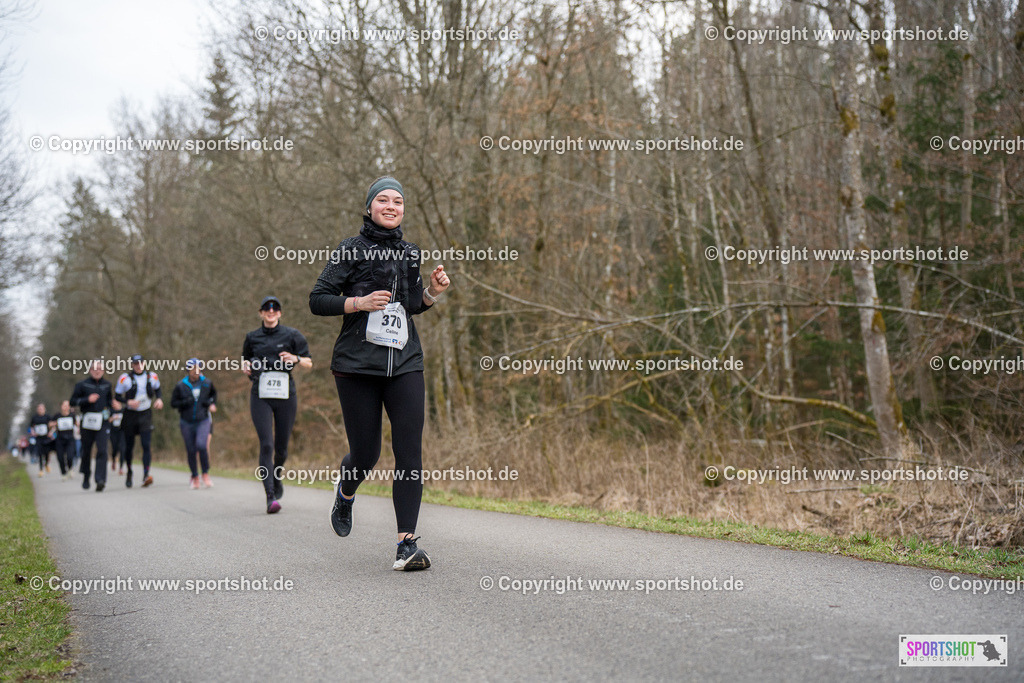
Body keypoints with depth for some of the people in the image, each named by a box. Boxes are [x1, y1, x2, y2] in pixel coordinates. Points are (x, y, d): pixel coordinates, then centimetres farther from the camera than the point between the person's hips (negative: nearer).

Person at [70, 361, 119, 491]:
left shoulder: (107, 385, 11)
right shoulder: (82, 385, 1)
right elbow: (72, 401, 0)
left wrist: (113, 404, 3)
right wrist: (87, 399, -14)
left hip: (101, 422, 1)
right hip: (87, 421, -1)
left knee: (102, 450, -13)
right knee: (86, 451, 10)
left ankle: (100, 479, -19)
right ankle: (86, 478, 29)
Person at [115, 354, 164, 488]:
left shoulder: (152, 377, 3)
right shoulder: (125, 379, -7)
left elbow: (158, 390, 20)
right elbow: (117, 396, -3)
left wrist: (159, 399, 0)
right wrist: (128, 402, -20)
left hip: (146, 415, 1)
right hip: (130, 415, -1)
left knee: (147, 445, -14)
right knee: (129, 446, 8)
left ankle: (146, 476, -22)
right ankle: (129, 473, 32)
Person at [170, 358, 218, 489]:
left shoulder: (207, 383, 2)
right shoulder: (180, 386, -2)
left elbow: (214, 393, 23)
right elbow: (173, 403, 2)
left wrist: (212, 403, 7)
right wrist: (186, 402, -14)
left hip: (203, 421, -1)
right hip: (187, 423, 1)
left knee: (201, 445, -21)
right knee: (191, 451, 3)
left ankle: (205, 474, -4)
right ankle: (195, 477, 21)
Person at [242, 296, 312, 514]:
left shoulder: (291, 335, 5)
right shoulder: (252, 337, 10)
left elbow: (309, 363, 8)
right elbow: (245, 359, 26)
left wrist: (295, 359, -13)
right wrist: (246, 367, 3)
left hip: (285, 396, 0)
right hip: (260, 396, 0)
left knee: (282, 447, 6)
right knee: (266, 444, -14)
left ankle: (276, 477, 40)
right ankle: (271, 497, -17)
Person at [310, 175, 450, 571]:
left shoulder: (409, 253, 15)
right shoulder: (351, 250, 2)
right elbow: (318, 300, -1)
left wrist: (433, 291, 5)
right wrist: (360, 302, -15)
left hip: (404, 363, 3)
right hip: (357, 364, -3)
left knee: (410, 452, -9)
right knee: (365, 453, 2)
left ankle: (407, 544, -7)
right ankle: (346, 494, 39)